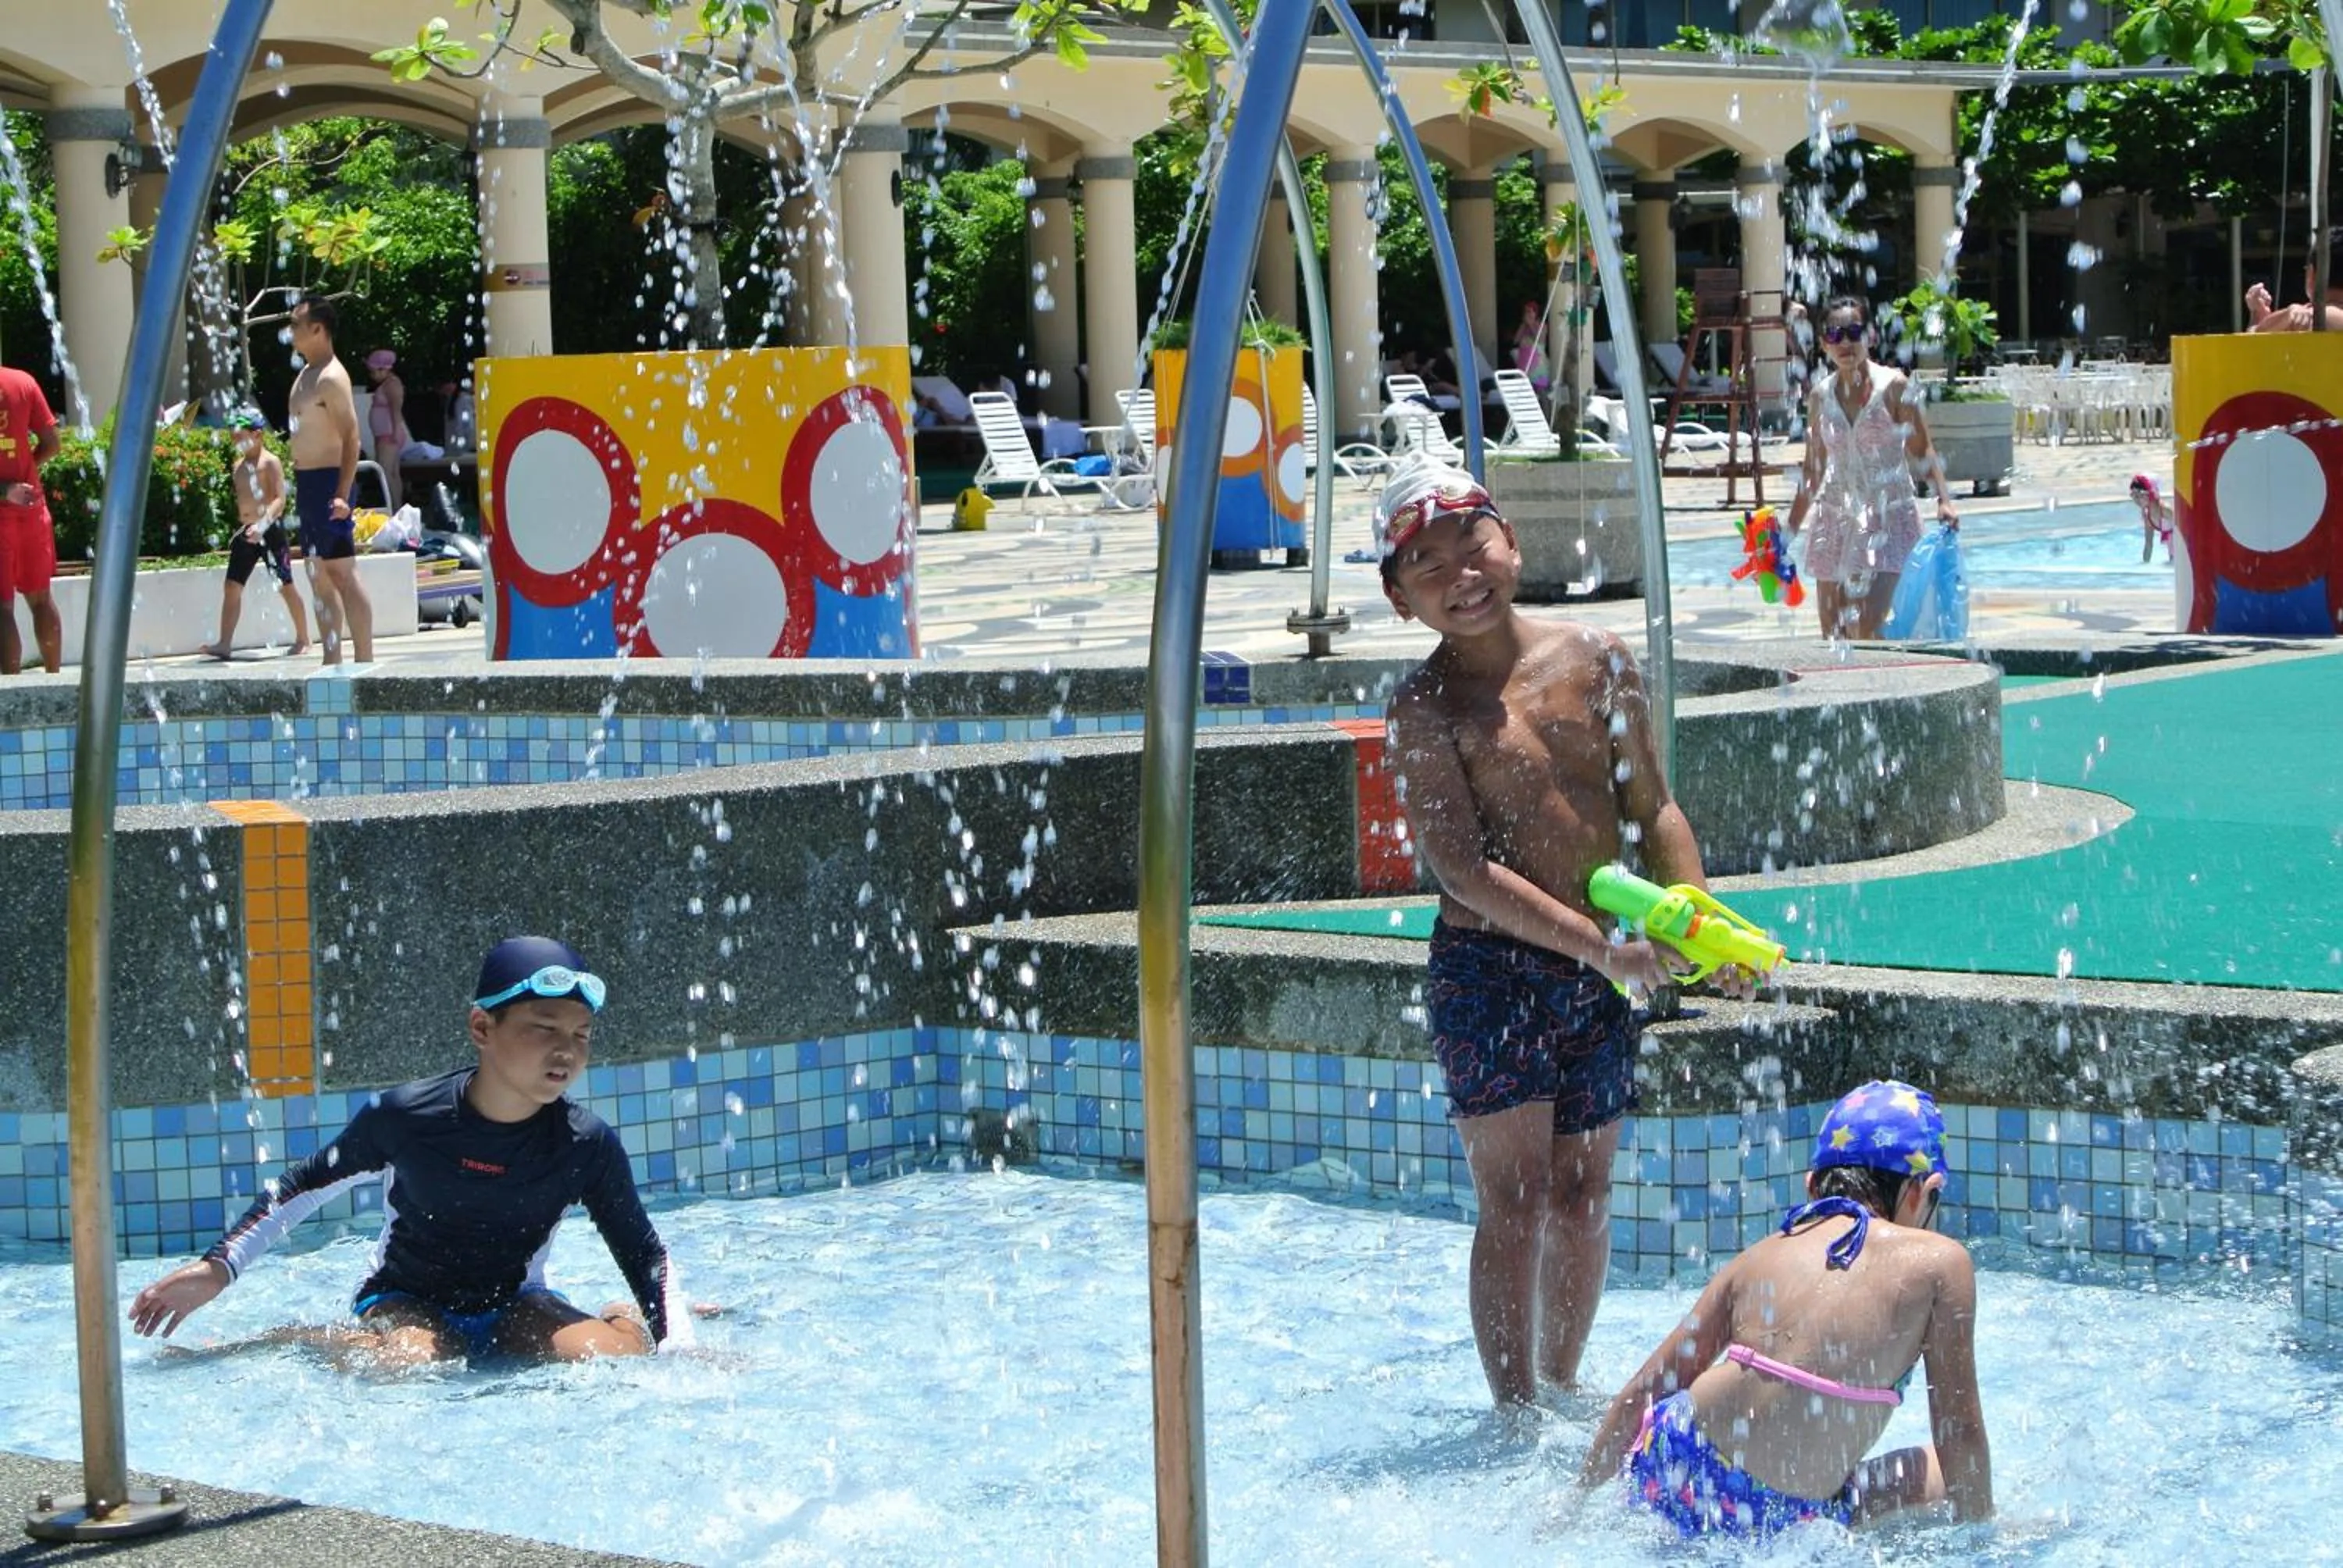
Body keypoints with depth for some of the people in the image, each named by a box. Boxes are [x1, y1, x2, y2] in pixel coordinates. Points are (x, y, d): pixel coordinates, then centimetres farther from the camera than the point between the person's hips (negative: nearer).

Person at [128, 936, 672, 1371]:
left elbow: (648, 1257, -2)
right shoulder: (407, 1117, -17)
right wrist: (218, 1268, -8)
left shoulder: (588, 1146, -13)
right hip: (406, 1300, -2)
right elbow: (305, 1186, -1)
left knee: (618, 1358, -26)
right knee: (404, 1365, -37)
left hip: (513, 1305, 2)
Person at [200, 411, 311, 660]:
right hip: (246, 532, 7)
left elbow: (279, 499, -16)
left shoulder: (269, 462, -8)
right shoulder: (239, 465, 13)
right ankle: (225, 644, -5)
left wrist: (264, 523, -29)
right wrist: (241, 527, 15)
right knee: (232, 587, -2)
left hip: (271, 530, -7)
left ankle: (303, 640, 13)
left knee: (286, 586, 2)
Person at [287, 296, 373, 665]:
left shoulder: (331, 378, -13)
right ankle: (332, 660, 16)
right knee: (319, 576, 11)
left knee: (343, 574, -10)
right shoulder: (307, 374, 16)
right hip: (307, 482, 10)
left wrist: (342, 493, -26)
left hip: (327, 482, -10)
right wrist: (299, 486, 19)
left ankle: (365, 660, -10)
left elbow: (351, 437, -19)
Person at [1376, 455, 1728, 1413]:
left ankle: (1563, 1389, 27)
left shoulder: (1596, 662, 5)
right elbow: (1465, 871, -17)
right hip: (1488, 971, -5)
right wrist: (1602, 946, -23)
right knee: (1516, 1195, -6)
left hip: (1600, 973, 5)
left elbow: (1652, 809, 10)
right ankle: (1517, 1415, -1)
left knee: (1584, 1192, 12)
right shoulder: (1425, 712, -10)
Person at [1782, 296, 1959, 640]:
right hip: (1836, 520, 5)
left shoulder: (1892, 387, -5)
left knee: (1865, 632, -18)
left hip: (1888, 520, -5)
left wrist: (1943, 500, -20)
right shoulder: (1821, 396, 6)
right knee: (1833, 637, 3)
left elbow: (1922, 452, -5)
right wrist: (1790, 530, 15)